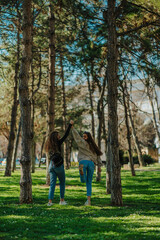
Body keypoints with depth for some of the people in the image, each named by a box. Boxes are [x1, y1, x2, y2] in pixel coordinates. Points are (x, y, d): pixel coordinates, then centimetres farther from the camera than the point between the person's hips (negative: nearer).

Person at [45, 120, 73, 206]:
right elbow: (65, 135, -9)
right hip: (59, 165, -5)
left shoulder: (49, 146, 6)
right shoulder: (58, 143, -10)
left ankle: (50, 201, -2)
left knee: (52, 183, 5)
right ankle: (62, 200, 14)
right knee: (62, 183, 11)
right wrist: (70, 124, -2)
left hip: (51, 165, 5)